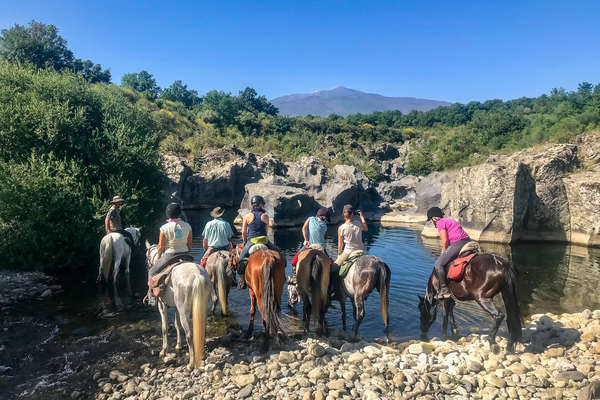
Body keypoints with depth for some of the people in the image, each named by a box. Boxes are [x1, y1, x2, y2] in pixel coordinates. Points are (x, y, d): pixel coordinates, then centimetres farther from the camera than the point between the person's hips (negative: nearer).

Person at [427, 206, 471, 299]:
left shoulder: (440, 223, 0)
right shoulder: (451, 220, 27)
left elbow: (445, 241, -8)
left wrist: (443, 254, 6)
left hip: (457, 244, -10)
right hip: (468, 242, 10)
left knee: (438, 264, -8)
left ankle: (444, 289, -10)